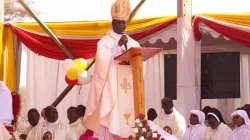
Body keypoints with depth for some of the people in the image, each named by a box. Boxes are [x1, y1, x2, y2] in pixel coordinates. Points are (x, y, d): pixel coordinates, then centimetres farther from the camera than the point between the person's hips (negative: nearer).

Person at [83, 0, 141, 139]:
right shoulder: (104, 42, 2)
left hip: (128, 88, 4)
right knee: (111, 119, -11)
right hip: (111, 86, -4)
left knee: (128, 116, -1)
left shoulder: (132, 43, 16)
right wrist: (118, 46, -14)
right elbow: (103, 61, -13)